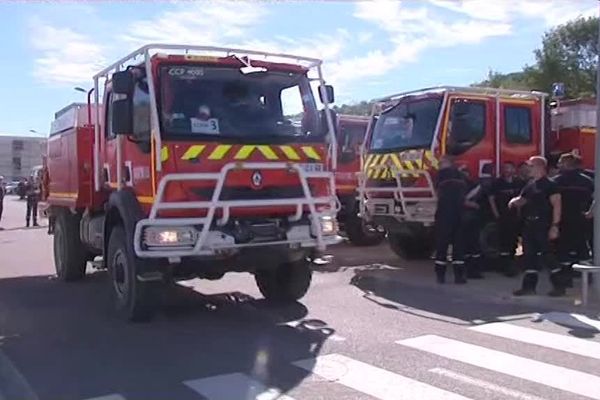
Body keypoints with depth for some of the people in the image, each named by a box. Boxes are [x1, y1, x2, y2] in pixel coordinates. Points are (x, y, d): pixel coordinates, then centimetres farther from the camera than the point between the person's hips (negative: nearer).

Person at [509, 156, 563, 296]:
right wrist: (514, 201, -1)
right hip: (529, 224, 8)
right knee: (530, 255, 10)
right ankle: (529, 286, 16)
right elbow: (522, 200, 23)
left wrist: (555, 226, -20)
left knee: (547, 254, -6)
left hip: (543, 224, -8)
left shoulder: (549, 185, -9)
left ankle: (558, 286, 4)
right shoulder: (530, 184, 14)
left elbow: (556, 205, -14)